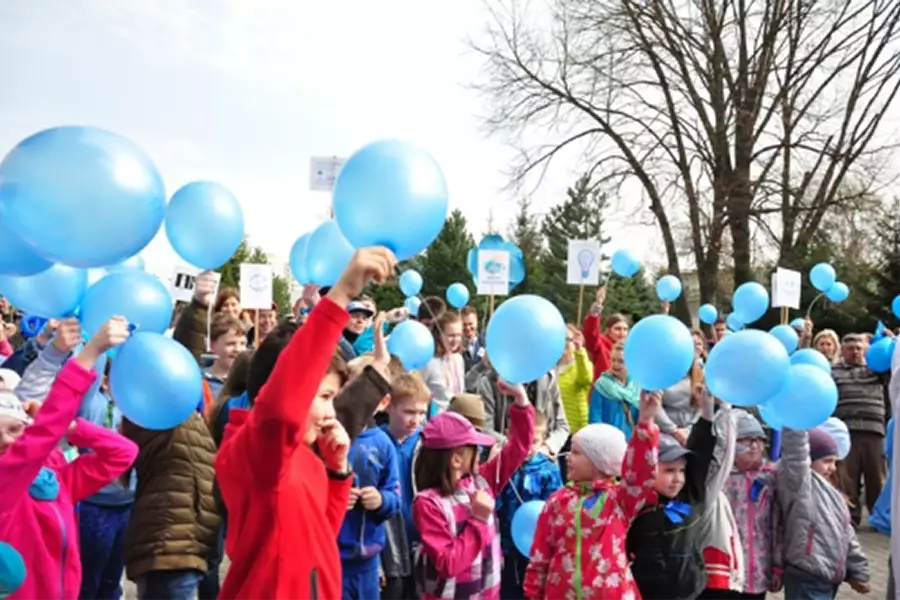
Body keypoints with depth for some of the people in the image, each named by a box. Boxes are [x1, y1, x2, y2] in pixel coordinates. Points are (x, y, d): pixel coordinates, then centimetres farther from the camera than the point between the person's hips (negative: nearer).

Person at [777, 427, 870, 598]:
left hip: (829, 578, 9)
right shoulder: (799, 485, -10)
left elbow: (846, 534, 21)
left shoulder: (829, 492, 16)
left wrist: (858, 571, 20)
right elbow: (795, 450, -27)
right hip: (807, 581, -9)